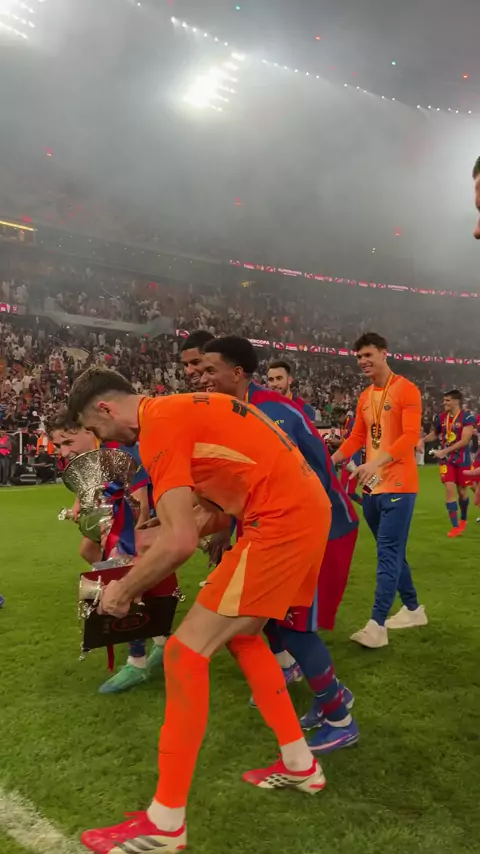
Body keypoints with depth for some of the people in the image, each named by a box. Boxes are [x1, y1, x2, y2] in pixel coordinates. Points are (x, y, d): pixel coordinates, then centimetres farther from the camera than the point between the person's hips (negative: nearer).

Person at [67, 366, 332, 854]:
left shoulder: (158, 428, -11)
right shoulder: (188, 409, 18)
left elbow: (180, 543, -19)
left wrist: (124, 589, -3)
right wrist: (165, 534, 20)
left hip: (282, 520, -10)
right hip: (307, 506, 10)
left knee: (186, 652, -5)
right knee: (240, 634, 24)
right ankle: (300, 764, 33)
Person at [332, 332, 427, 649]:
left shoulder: (407, 390, -9)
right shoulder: (364, 398, 14)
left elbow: (411, 436, -20)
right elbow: (357, 438, 18)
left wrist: (375, 463, -32)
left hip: (398, 485, -8)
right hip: (372, 486, 8)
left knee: (389, 554, -9)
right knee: (393, 552, 15)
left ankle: (377, 626, -7)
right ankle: (413, 609, 30)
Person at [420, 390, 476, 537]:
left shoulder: (467, 417, -14)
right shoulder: (441, 417, 1)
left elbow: (464, 441, -20)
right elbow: (434, 434, 18)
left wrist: (444, 451, -25)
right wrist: (423, 440, -3)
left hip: (462, 460, -3)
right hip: (446, 460, 3)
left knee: (462, 491, 10)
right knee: (449, 489, -11)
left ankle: (463, 519, 37)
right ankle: (455, 526, -6)